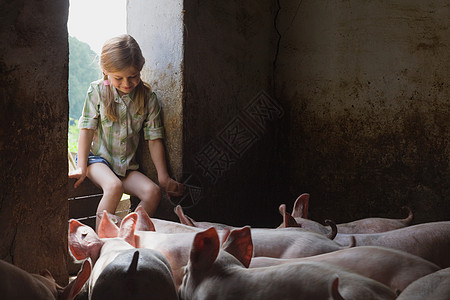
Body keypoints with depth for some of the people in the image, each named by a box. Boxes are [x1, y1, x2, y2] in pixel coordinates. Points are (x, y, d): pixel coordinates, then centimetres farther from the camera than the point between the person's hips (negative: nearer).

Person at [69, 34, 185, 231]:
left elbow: (154, 139, -1)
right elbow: (87, 129, -6)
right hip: (97, 157, -3)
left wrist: (164, 177, -7)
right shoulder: (97, 91, -7)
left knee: (153, 192, -21)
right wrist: (81, 168, -14)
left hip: (126, 166, 3)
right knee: (114, 187, -34)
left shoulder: (148, 98, -2)